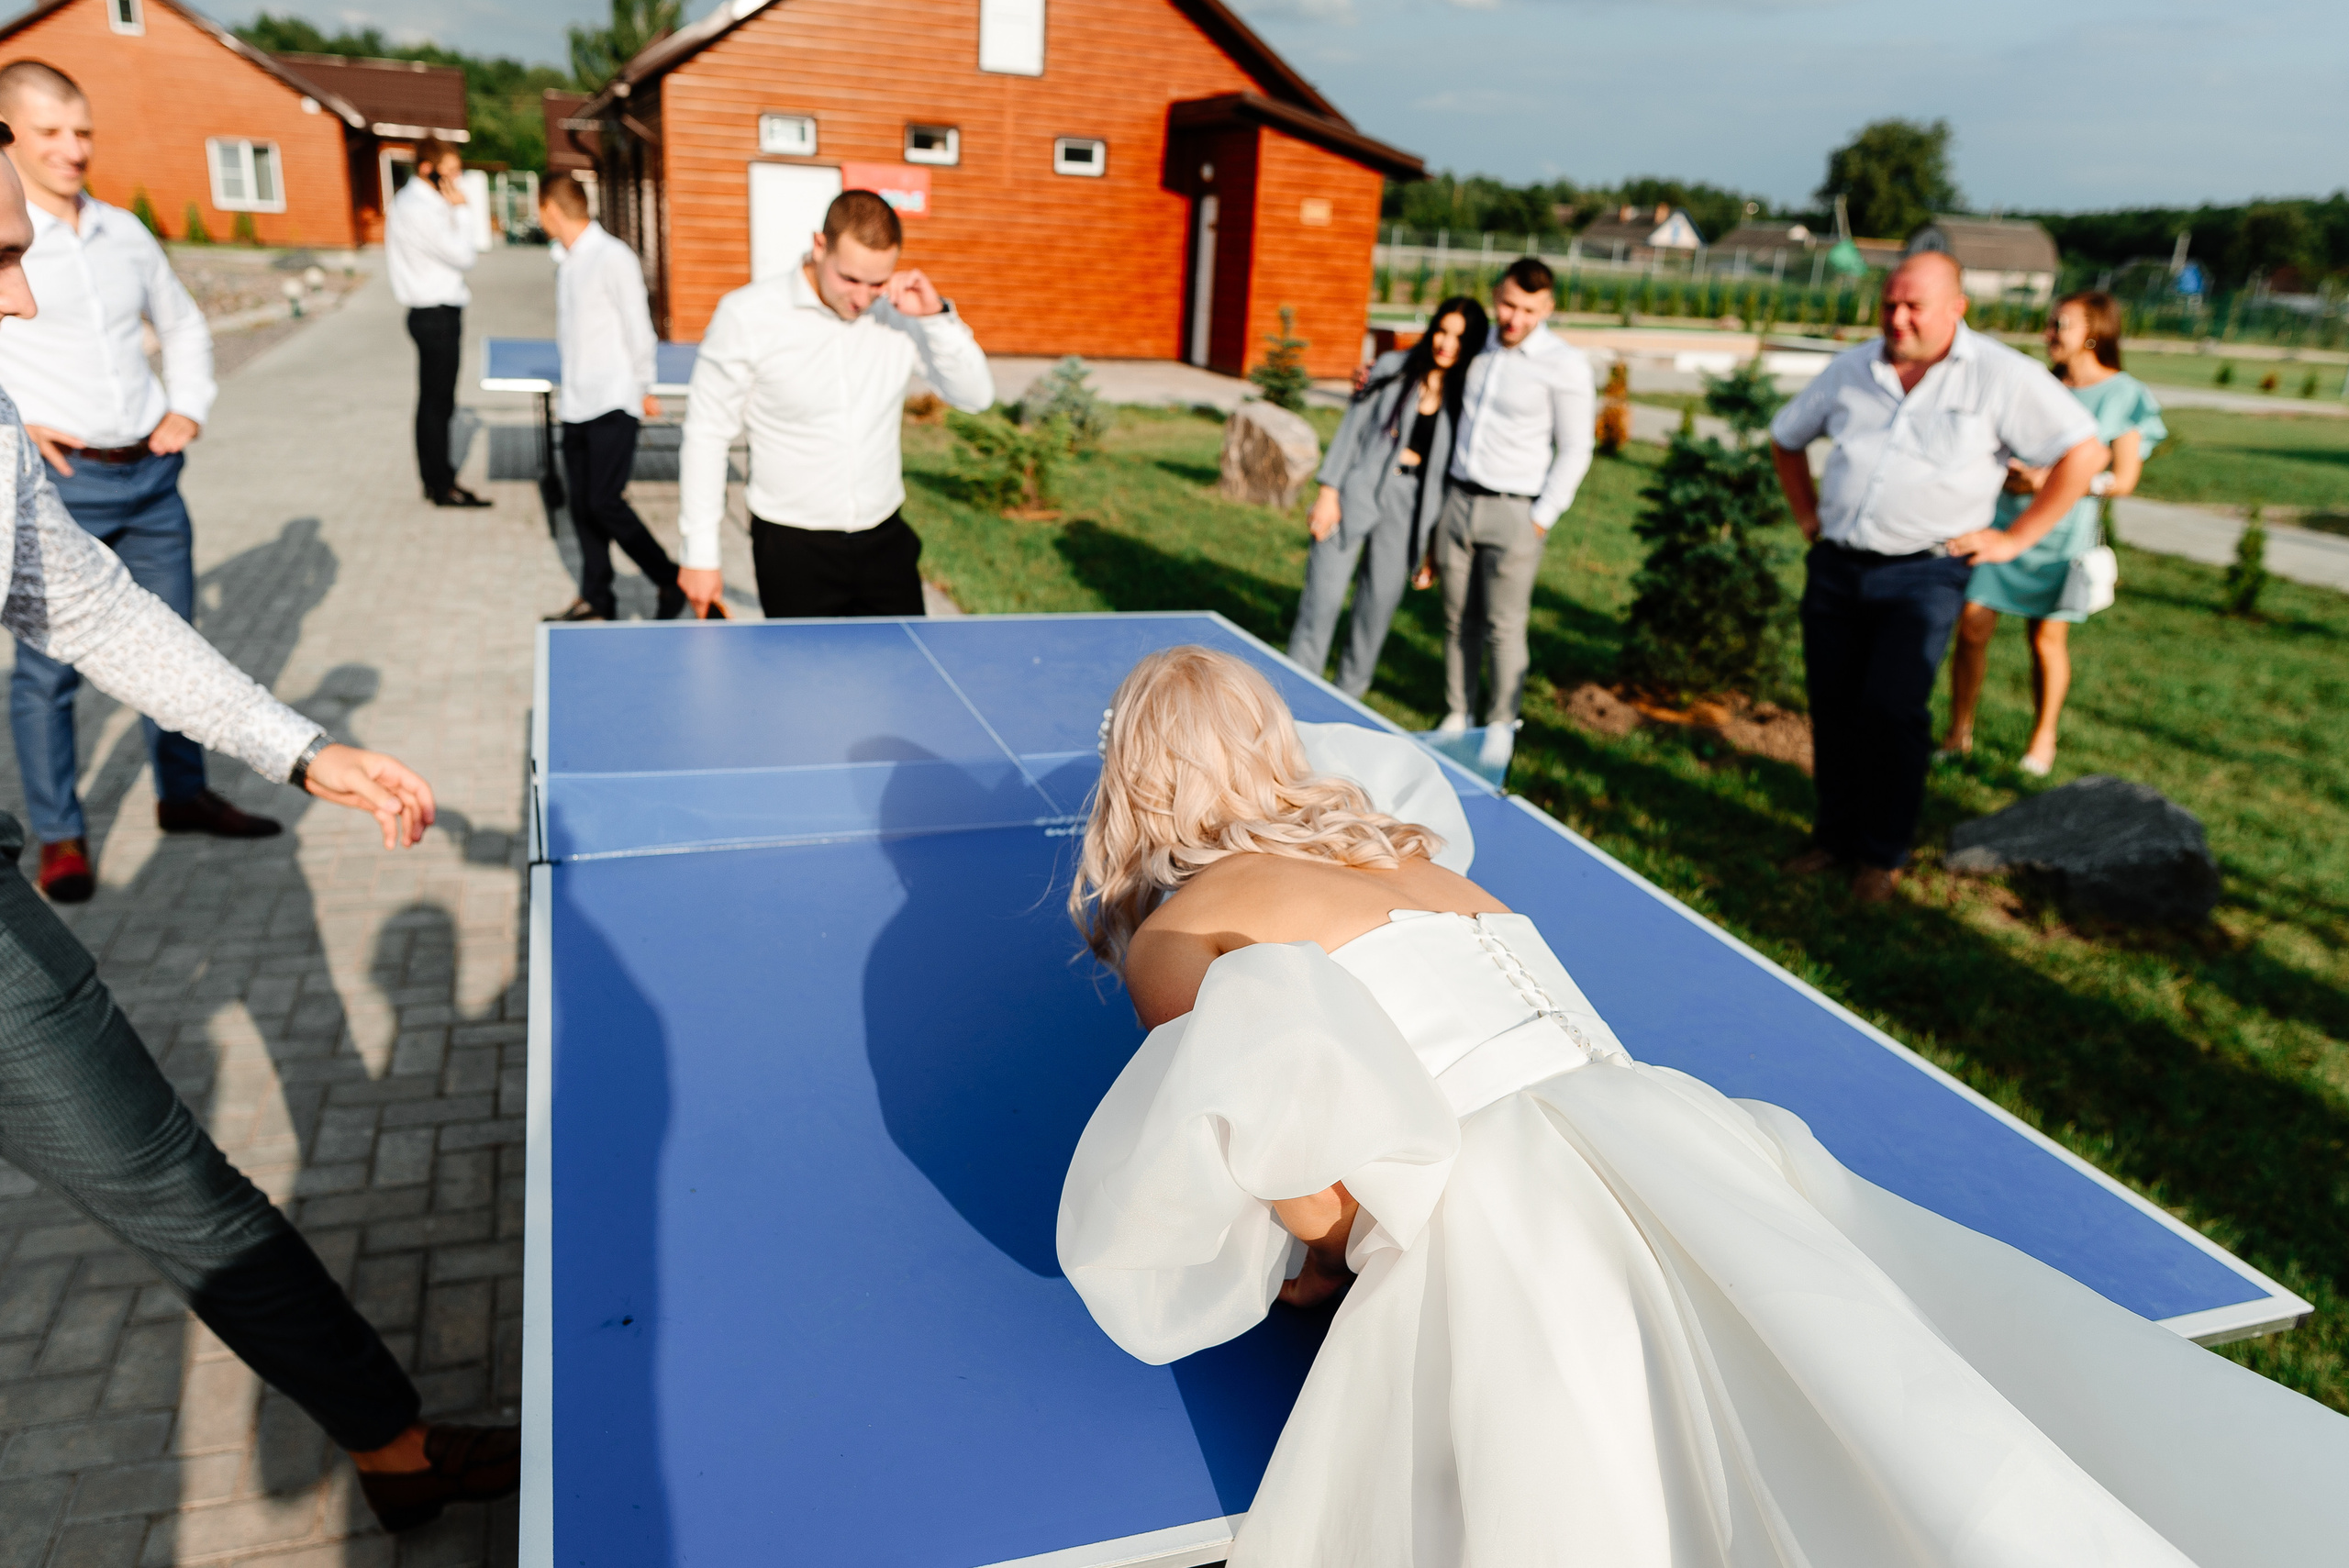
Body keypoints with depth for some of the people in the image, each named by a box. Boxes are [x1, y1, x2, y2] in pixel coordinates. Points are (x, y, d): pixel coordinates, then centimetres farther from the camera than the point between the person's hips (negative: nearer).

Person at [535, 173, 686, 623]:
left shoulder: (613, 257, -10)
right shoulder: (568, 264, 14)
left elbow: (638, 329, -7)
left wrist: (644, 389, -2)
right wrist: (573, 384, 15)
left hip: (612, 405, -8)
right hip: (576, 407, 8)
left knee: (605, 502, -13)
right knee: (582, 505, 8)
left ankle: (672, 581, 1)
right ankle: (595, 600, 16)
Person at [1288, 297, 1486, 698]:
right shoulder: (1394, 369, 1)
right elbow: (1351, 429, 3)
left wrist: (1439, 537, 5)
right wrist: (1328, 492, -3)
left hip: (1408, 509, 1)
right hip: (1357, 492, -1)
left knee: (1378, 608, 5)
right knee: (1324, 594, -3)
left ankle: (1347, 696, 20)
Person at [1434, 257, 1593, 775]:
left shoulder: (1565, 364, -6)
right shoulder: (1479, 347, 8)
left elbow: (1575, 451, -4)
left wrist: (1541, 518, -8)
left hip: (1514, 512, -4)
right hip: (1459, 500, 5)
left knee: (1504, 626, -3)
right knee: (1457, 620, 8)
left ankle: (1501, 727, 12)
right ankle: (1456, 716, 20)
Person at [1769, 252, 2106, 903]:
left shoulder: (2001, 376, -4)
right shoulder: (1851, 368, 9)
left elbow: (2084, 453, -2)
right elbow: (1786, 438, 25)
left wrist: (2015, 538, -5)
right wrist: (1808, 515, 16)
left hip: (1923, 576, -4)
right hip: (1836, 566, 4)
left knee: (1892, 709, -10)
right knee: (1832, 705, 6)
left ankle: (1884, 854, 7)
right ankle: (1835, 836, 22)